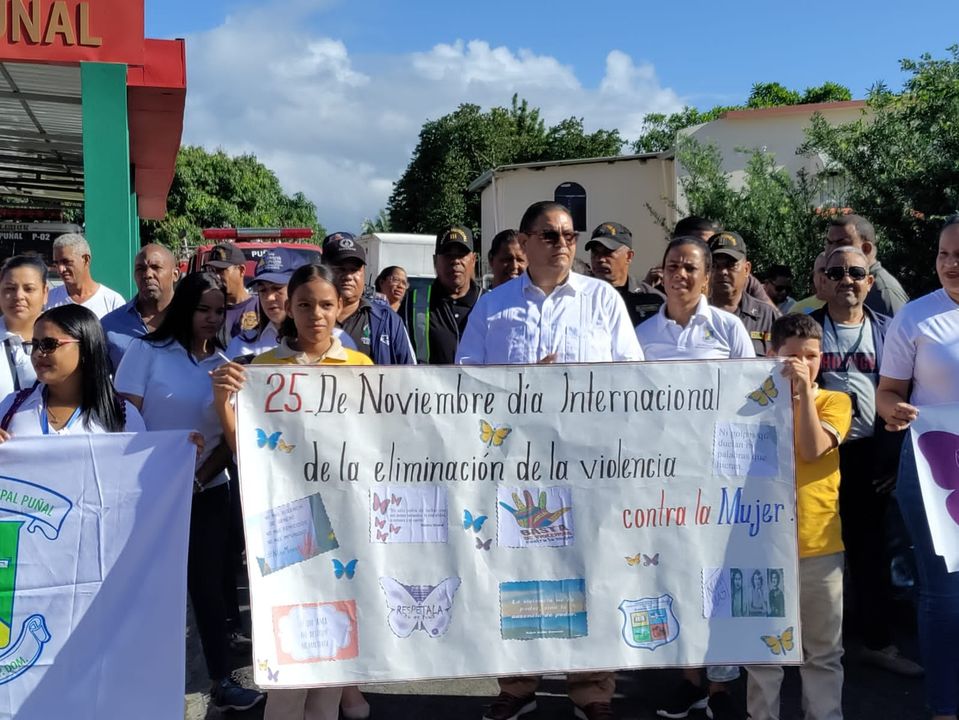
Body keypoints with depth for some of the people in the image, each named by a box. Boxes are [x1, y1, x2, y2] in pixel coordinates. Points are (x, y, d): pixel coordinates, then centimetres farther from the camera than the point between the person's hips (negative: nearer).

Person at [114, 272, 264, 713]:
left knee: (208, 584, 7)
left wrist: (197, 480, -8)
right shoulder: (147, 351, -5)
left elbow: (232, 437, 3)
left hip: (208, 493, 3)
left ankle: (222, 681, 16)